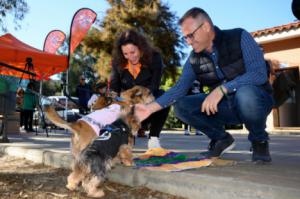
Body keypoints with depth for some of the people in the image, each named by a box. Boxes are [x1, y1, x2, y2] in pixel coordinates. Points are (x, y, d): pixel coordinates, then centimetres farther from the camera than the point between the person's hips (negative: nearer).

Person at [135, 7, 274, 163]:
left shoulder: (239, 37, -15)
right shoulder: (194, 59, -2)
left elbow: (259, 73, -25)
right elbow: (179, 87, -8)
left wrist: (221, 89, -34)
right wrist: (151, 107, -20)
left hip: (254, 99, -4)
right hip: (223, 105, 5)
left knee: (245, 93, -39)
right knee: (181, 106, -12)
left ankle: (259, 141, -8)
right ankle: (221, 138, 9)